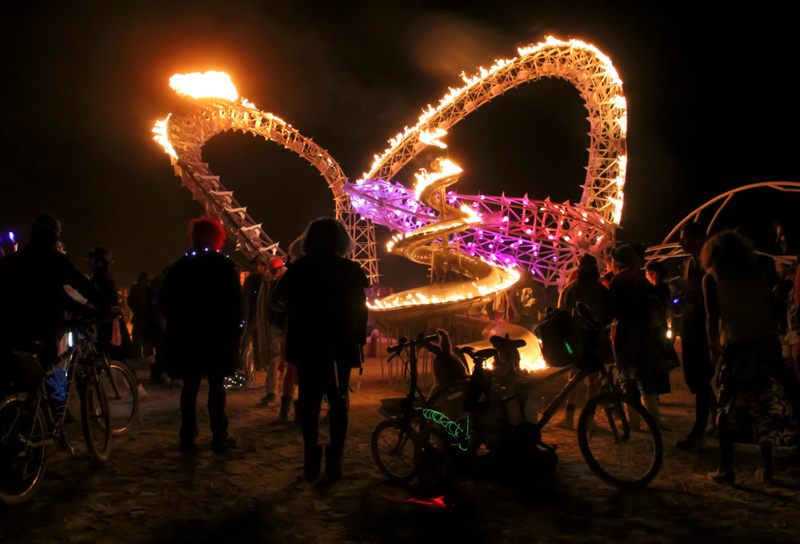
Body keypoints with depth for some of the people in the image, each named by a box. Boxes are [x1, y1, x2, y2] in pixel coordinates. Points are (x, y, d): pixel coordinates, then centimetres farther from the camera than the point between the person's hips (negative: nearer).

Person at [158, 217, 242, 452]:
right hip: (218, 337, -2)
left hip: (187, 338, 2)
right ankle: (219, 437, 7)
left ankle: (188, 438, 9)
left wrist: (180, 326, 11)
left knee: (190, 387, 8)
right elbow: (235, 304, -7)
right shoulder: (226, 267, -4)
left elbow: (164, 301, 3)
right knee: (217, 387, 5)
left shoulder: (180, 266, 5)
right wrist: (232, 333, 1)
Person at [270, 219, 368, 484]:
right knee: (338, 402, 9)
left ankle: (312, 458, 4)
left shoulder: (300, 267, 0)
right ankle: (334, 461, 5)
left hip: (307, 346, 0)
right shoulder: (351, 269, -1)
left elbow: (274, 300, 0)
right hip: (340, 346, 0)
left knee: (309, 402, 10)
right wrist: (360, 340, 3)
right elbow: (362, 308, -6)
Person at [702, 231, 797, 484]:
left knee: (729, 408, 3)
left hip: (736, 347, -3)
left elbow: (713, 317, -4)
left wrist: (713, 346, 2)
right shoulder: (758, 275, 12)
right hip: (767, 344, 4)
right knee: (765, 406, 11)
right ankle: (767, 466, 15)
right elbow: (770, 310, 9)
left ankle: (726, 469, 3)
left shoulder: (712, 278, 2)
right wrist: (771, 337, 14)